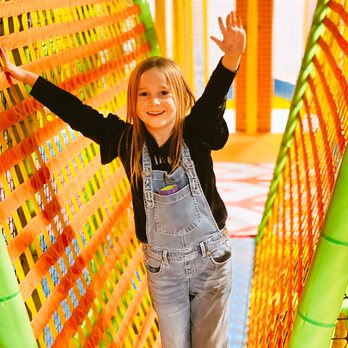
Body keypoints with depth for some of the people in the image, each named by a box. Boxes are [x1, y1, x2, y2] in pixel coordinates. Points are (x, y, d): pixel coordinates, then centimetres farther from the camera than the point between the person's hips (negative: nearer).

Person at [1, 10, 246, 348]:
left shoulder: (195, 135, -12)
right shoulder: (127, 140, -7)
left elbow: (213, 98, -28)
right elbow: (78, 114, -3)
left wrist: (231, 58, -48)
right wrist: (28, 77, 0)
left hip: (211, 258, -1)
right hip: (161, 265, 1)